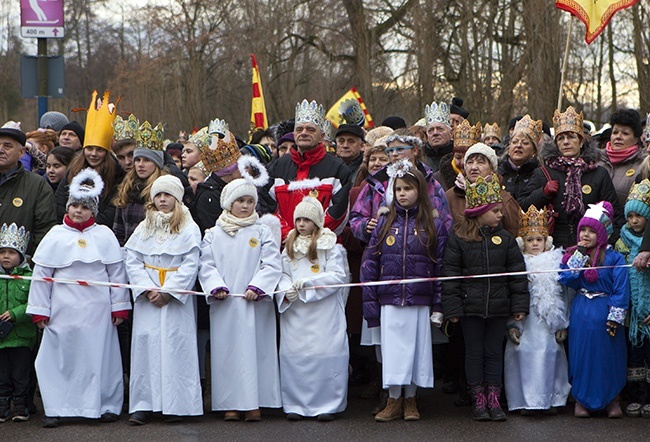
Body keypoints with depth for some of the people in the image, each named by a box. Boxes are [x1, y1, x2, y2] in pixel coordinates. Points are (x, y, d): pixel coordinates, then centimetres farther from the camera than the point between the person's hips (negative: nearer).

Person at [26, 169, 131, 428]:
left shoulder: (104, 236, 4)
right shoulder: (55, 236, 4)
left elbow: (116, 273, 7)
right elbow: (41, 274, 5)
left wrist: (119, 306, 3)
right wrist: (40, 310, 2)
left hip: (97, 310, 0)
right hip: (63, 310, 0)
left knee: (100, 356, 5)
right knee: (60, 356, 2)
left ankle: (107, 404, 15)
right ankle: (56, 408, 8)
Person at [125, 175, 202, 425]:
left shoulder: (189, 229, 1)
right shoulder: (143, 229, 11)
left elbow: (190, 265, -5)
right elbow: (132, 261, 5)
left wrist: (168, 292, -13)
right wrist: (148, 290, -9)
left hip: (177, 299, -3)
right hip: (147, 298, 3)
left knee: (176, 346, -6)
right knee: (145, 343, -2)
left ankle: (175, 404, -2)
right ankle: (143, 406, 0)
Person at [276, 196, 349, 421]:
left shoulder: (331, 247, -1)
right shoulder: (290, 247, 14)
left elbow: (338, 276, -9)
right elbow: (282, 274, 12)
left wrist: (307, 282, -16)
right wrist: (286, 291, -10)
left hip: (324, 313, -4)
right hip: (295, 315, 4)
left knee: (325, 354, -6)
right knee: (294, 355, 1)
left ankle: (327, 405, 2)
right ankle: (295, 404, 10)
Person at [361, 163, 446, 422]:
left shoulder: (432, 225, 2)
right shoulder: (385, 223, 6)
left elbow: (440, 266, 2)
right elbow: (370, 263, 5)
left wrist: (438, 306, -3)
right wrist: (370, 303, -1)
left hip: (419, 302, -1)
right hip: (390, 300, 1)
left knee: (415, 348, 5)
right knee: (392, 350, 3)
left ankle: (410, 401, 16)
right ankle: (393, 401, 12)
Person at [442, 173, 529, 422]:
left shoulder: (505, 238, 4)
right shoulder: (458, 238, -4)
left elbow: (517, 273, 5)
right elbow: (450, 274, -4)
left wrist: (519, 305, 1)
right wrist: (452, 308, -8)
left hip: (498, 307, 2)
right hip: (470, 306, -2)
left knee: (494, 353, 8)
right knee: (474, 353, 5)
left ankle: (493, 400, 13)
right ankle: (478, 401, 12)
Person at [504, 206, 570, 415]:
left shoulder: (555, 263, 7)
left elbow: (562, 295, 9)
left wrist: (562, 325, 5)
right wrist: (511, 325, -5)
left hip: (548, 323, 2)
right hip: (524, 323, -2)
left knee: (550, 357, 2)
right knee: (525, 357, -4)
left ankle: (551, 399, 12)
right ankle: (525, 401, 3)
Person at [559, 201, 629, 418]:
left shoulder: (614, 258, -6)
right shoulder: (574, 254, 6)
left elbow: (621, 290, -9)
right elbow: (565, 279, -7)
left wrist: (615, 318, -15)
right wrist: (579, 256, -12)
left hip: (604, 314, -3)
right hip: (581, 313, 3)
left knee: (608, 356, 3)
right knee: (581, 355, 6)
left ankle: (612, 400, 16)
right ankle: (581, 400, 17)